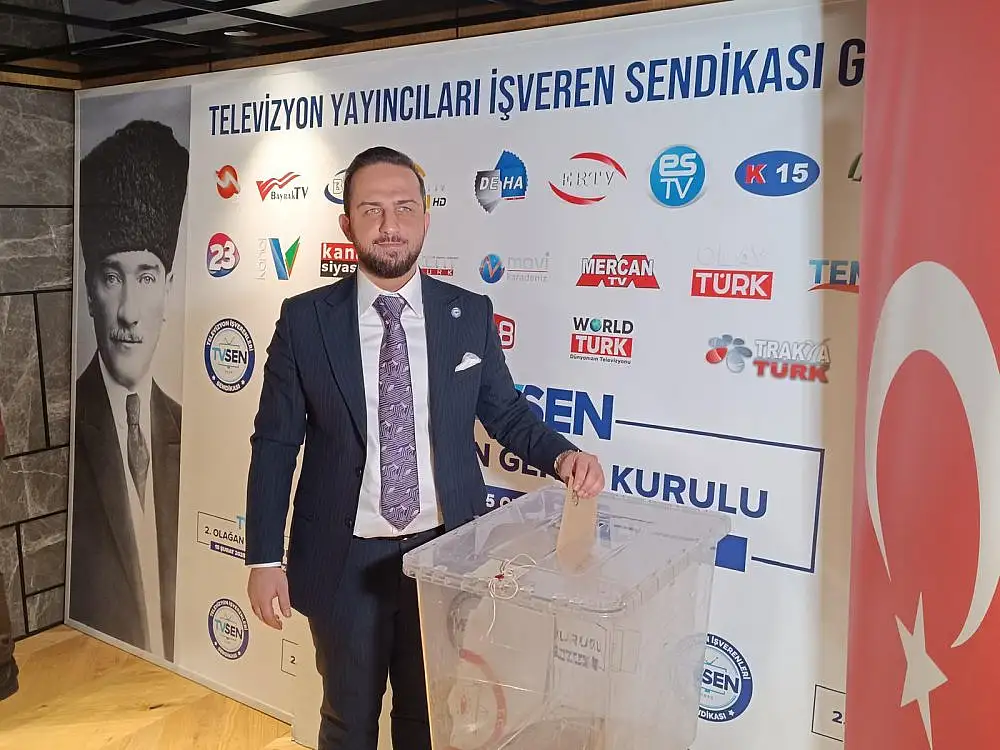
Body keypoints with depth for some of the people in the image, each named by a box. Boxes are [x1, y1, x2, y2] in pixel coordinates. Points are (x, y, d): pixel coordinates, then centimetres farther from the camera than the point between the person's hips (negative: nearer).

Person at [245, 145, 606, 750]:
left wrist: (561, 454, -12)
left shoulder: (471, 314, -4)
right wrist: (265, 559, -5)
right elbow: (275, 443, -4)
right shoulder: (305, 319, -7)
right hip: (344, 559, -1)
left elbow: (506, 411, 7)